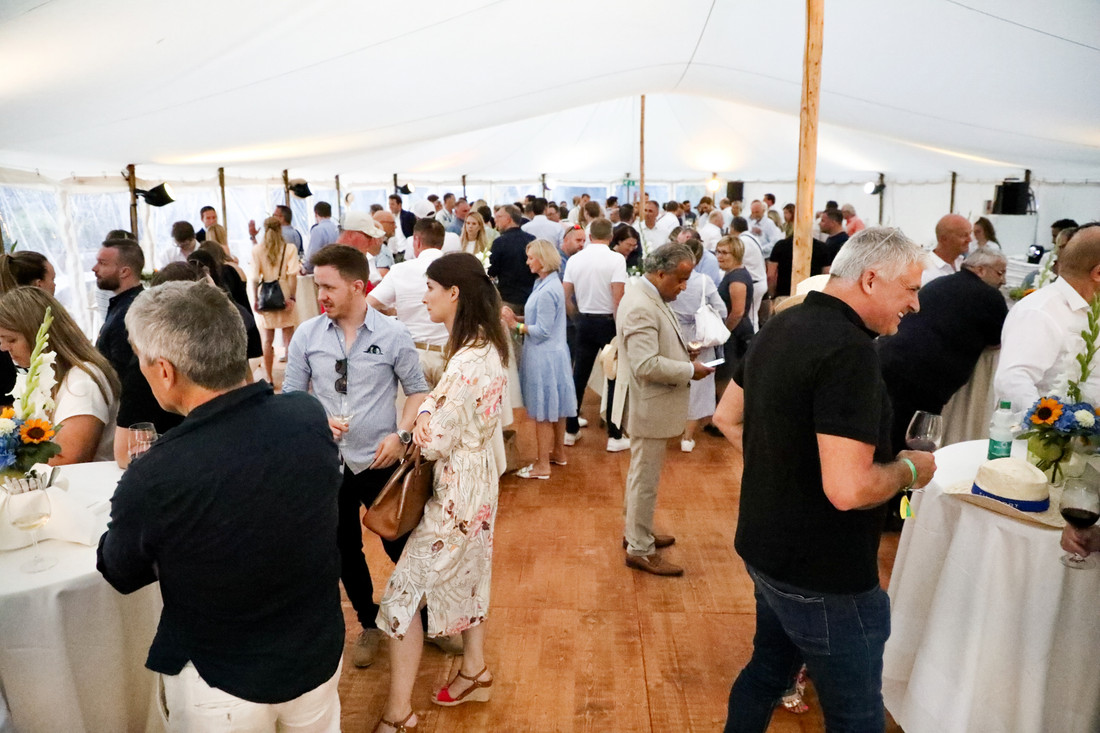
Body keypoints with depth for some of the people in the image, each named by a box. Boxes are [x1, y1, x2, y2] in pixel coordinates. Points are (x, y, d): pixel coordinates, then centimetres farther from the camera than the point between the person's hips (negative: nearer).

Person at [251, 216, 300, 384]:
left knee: (267, 340, 8)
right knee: (289, 339, 6)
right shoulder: (289, 248, -3)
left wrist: (255, 299, 2)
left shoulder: (257, 250, 1)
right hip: (285, 296, -1)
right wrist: (291, 297, -8)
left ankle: (268, 377, 13)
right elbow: (292, 276, -9)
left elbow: (255, 278, -2)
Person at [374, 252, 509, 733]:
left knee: (405, 592, 3)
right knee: (466, 575, 24)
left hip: (456, 491, -10)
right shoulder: (486, 346, 2)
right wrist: (432, 414, -11)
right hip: (477, 477, 10)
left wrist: (423, 414, -4)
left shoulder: (467, 364, -29)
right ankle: (475, 672, 43)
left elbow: (434, 443, -24)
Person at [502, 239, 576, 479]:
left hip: (544, 357, -10)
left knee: (542, 412, 0)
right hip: (553, 353, 10)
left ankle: (542, 465, 11)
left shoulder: (547, 291, -22)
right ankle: (558, 452, 34)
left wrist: (516, 325, -13)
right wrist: (517, 318, 0)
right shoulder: (545, 283, 9)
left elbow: (542, 331, -22)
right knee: (555, 407, 20)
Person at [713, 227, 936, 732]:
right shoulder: (849, 351, -26)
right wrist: (909, 469, -13)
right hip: (822, 576, -8)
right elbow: (848, 489, -31)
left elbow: (728, 418, 13)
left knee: (769, 668, 27)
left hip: (766, 547, 9)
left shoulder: (780, 327, 2)